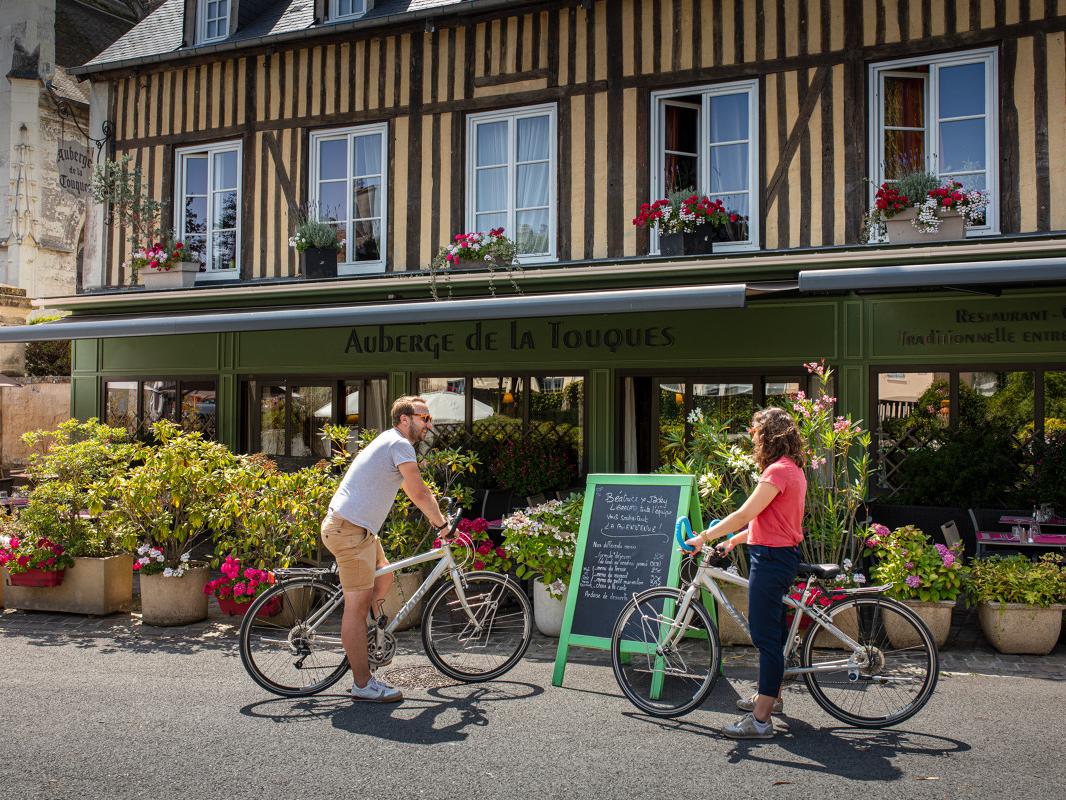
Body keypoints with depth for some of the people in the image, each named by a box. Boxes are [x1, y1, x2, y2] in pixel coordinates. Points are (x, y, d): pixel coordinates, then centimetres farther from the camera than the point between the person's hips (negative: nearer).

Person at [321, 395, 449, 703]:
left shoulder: (390, 442, 21)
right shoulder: (400, 445, -11)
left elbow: (414, 492, 27)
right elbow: (420, 494, -14)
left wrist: (436, 516, 23)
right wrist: (442, 523, -1)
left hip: (354, 527, 11)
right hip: (351, 530, -11)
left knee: (384, 577, 22)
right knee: (358, 605, -6)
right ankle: (363, 684, -1)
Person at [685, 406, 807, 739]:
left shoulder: (778, 471, -18)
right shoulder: (792, 469, 14)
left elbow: (744, 514, -22)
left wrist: (704, 536, -16)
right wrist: (734, 540, 18)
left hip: (771, 559, -11)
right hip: (780, 555, 11)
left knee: (766, 635, -7)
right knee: (773, 630, 22)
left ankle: (761, 719, -3)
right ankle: (771, 695, 38)